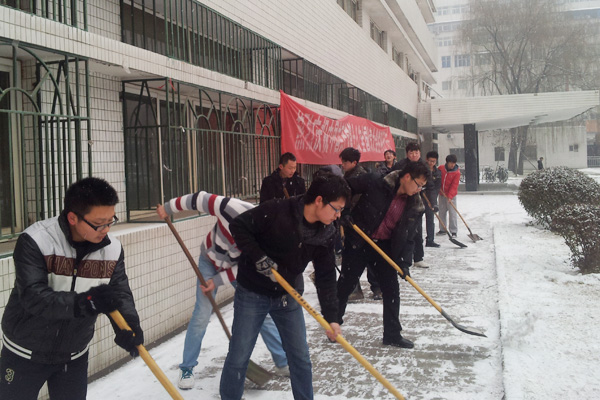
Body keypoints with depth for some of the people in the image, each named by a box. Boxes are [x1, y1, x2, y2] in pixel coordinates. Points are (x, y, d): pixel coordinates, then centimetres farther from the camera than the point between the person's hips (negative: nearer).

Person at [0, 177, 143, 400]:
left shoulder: (113, 249, -10)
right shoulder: (34, 241, -23)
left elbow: (120, 292, -13)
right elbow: (33, 297, -30)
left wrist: (128, 325, -33)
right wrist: (84, 302, -42)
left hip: (74, 356, 4)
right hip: (26, 354, -3)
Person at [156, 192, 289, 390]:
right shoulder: (233, 209, -40)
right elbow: (200, 199, -26)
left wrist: (218, 281, -22)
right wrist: (169, 208, -15)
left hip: (240, 267, 2)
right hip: (210, 260, -2)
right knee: (202, 314, -7)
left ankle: (283, 364, 15)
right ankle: (186, 369, 10)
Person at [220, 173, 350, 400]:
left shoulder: (325, 234, -7)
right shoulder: (276, 211, -24)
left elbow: (326, 277, -4)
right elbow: (238, 226, -18)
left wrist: (331, 317, -11)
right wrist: (259, 258, -24)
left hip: (287, 296, 5)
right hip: (252, 294, -4)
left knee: (301, 358, 9)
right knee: (238, 358, 2)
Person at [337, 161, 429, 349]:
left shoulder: (414, 206, -3)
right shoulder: (375, 183, -18)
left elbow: (408, 237, 1)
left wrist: (404, 262, -9)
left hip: (385, 247, 4)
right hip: (358, 243, -4)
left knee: (392, 290, 4)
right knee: (345, 285, 6)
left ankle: (392, 335, 18)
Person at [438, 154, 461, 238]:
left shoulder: (457, 172, -13)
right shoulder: (441, 168, -4)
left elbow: (454, 185, -16)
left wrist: (450, 196, -23)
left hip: (451, 196, -4)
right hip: (441, 194, 4)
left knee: (452, 213, -5)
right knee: (442, 212, 11)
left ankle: (453, 231, 1)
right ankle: (442, 230, 22)